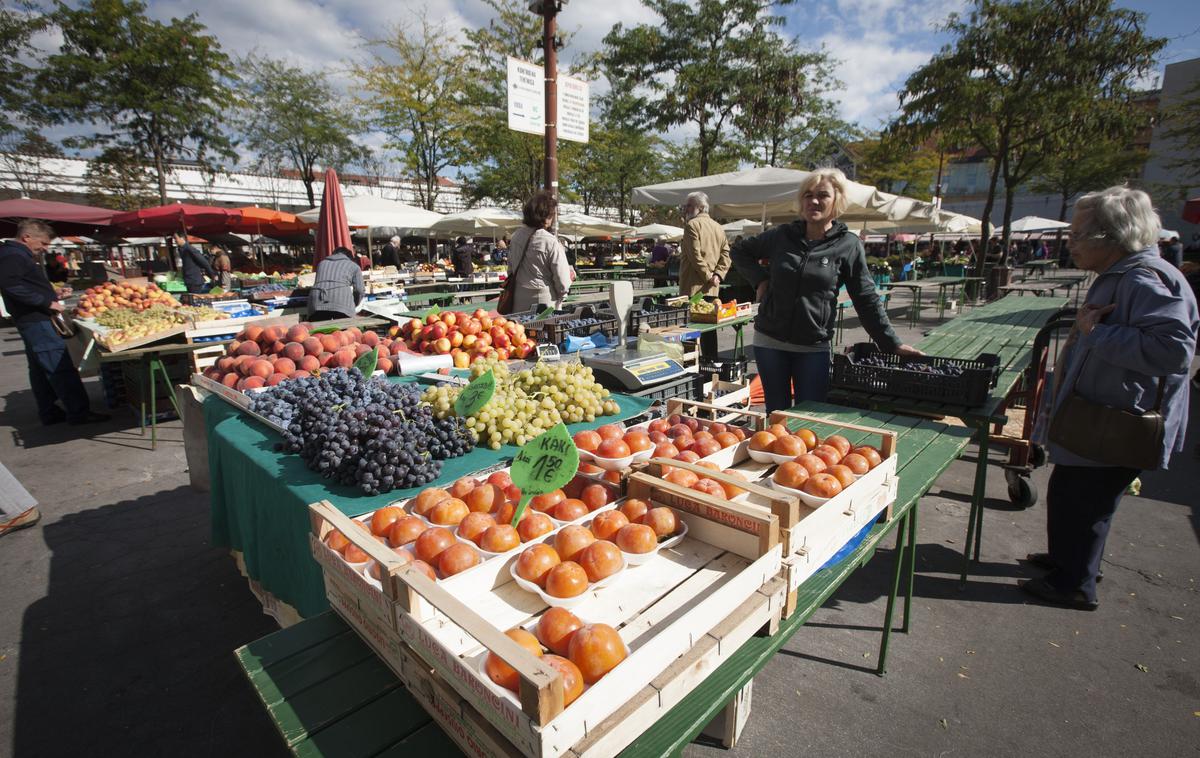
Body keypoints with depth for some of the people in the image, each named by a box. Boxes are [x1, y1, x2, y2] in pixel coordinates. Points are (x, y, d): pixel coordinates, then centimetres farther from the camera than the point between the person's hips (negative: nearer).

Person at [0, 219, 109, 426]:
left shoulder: (19, 255, 17)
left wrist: (53, 292, 13)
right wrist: (47, 302, -22)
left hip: (34, 320, 11)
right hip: (36, 320, -11)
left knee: (40, 369, 14)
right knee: (60, 367, -10)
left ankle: (49, 413, 22)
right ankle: (79, 413, -9)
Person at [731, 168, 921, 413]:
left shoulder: (848, 246, -2)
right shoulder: (782, 235, 2)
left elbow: (867, 299, 2)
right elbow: (741, 251, 16)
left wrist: (892, 344, -1)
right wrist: (759, 279, 0)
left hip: (814, 348, -1)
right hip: (770, 341, 1)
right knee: (777, 416, 12)